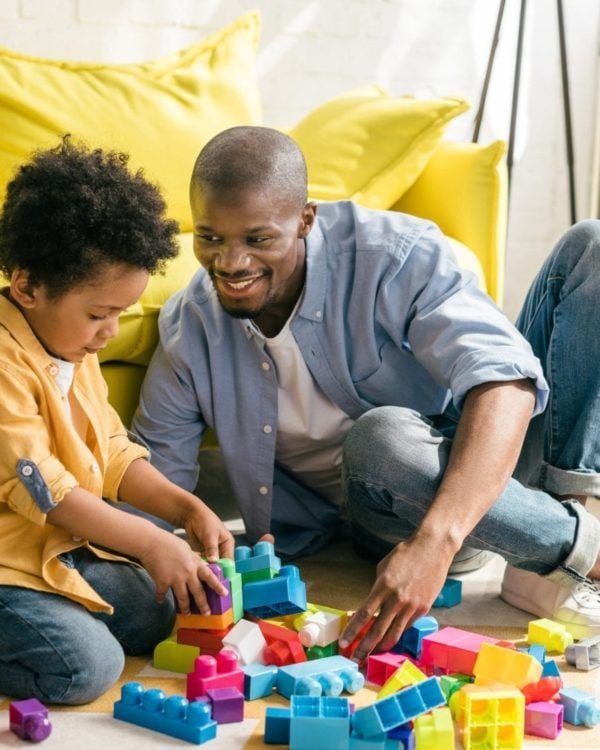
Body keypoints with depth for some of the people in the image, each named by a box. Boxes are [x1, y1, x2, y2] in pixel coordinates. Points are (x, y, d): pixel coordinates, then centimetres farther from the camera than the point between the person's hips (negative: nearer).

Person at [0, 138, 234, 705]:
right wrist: (149, 542, -23)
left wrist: (185, 508, -1)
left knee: (159, 614, 4)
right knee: (86, 666, -23)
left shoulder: (74, 347, 8)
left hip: (63, 544, 10)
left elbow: (113, 453, 13)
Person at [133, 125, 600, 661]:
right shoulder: (186, 333, -8)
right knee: (380, 438, -40)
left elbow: (505, 378, -35)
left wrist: (434, 541, -49)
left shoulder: (393, 257, -21)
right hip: (391, 515, 0)